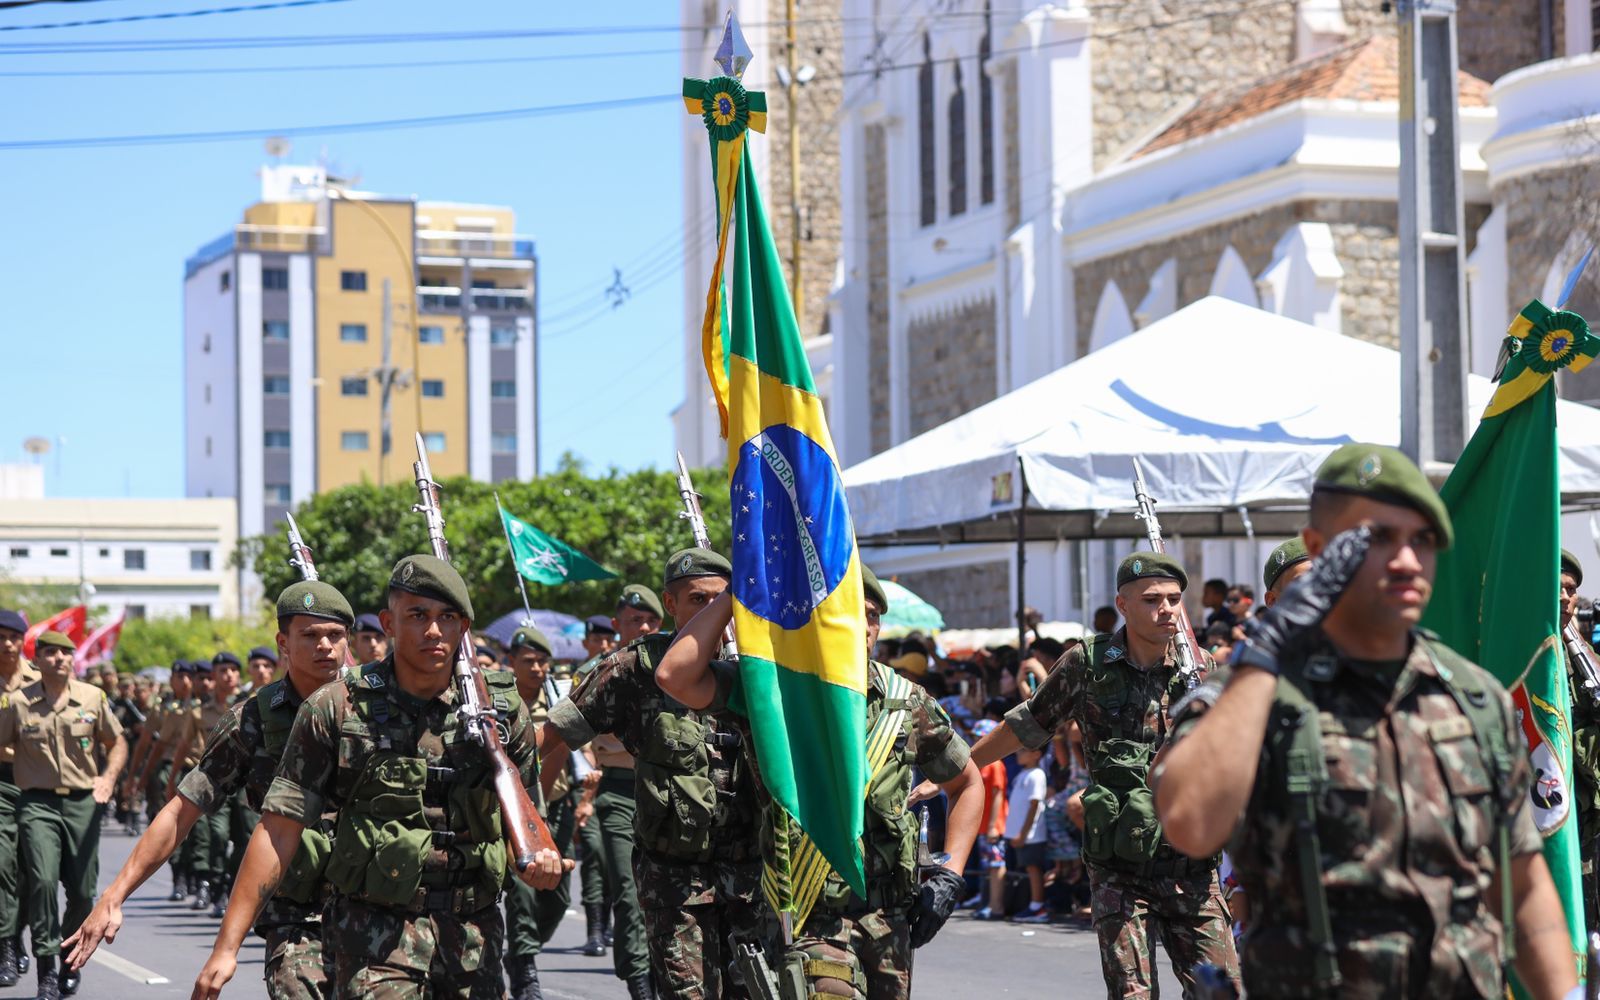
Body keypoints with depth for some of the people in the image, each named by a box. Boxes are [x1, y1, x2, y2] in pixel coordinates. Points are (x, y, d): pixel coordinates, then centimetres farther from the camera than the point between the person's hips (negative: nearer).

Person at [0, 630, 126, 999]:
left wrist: (108, 778, -4)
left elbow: (116, 743, 13)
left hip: (83, 803, 2)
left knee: (82, 890, 4)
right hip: (38, 804, -2)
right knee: (43, 880, -18)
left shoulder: (93, 698, 3)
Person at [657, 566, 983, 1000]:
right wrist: (734, 593, -15)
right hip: (813, 923, -4)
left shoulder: (905, 701, 4)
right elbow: (674, 676, -21)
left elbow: (967, 784, 18)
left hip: (890, 922, 4)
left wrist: (949, 874, 4)